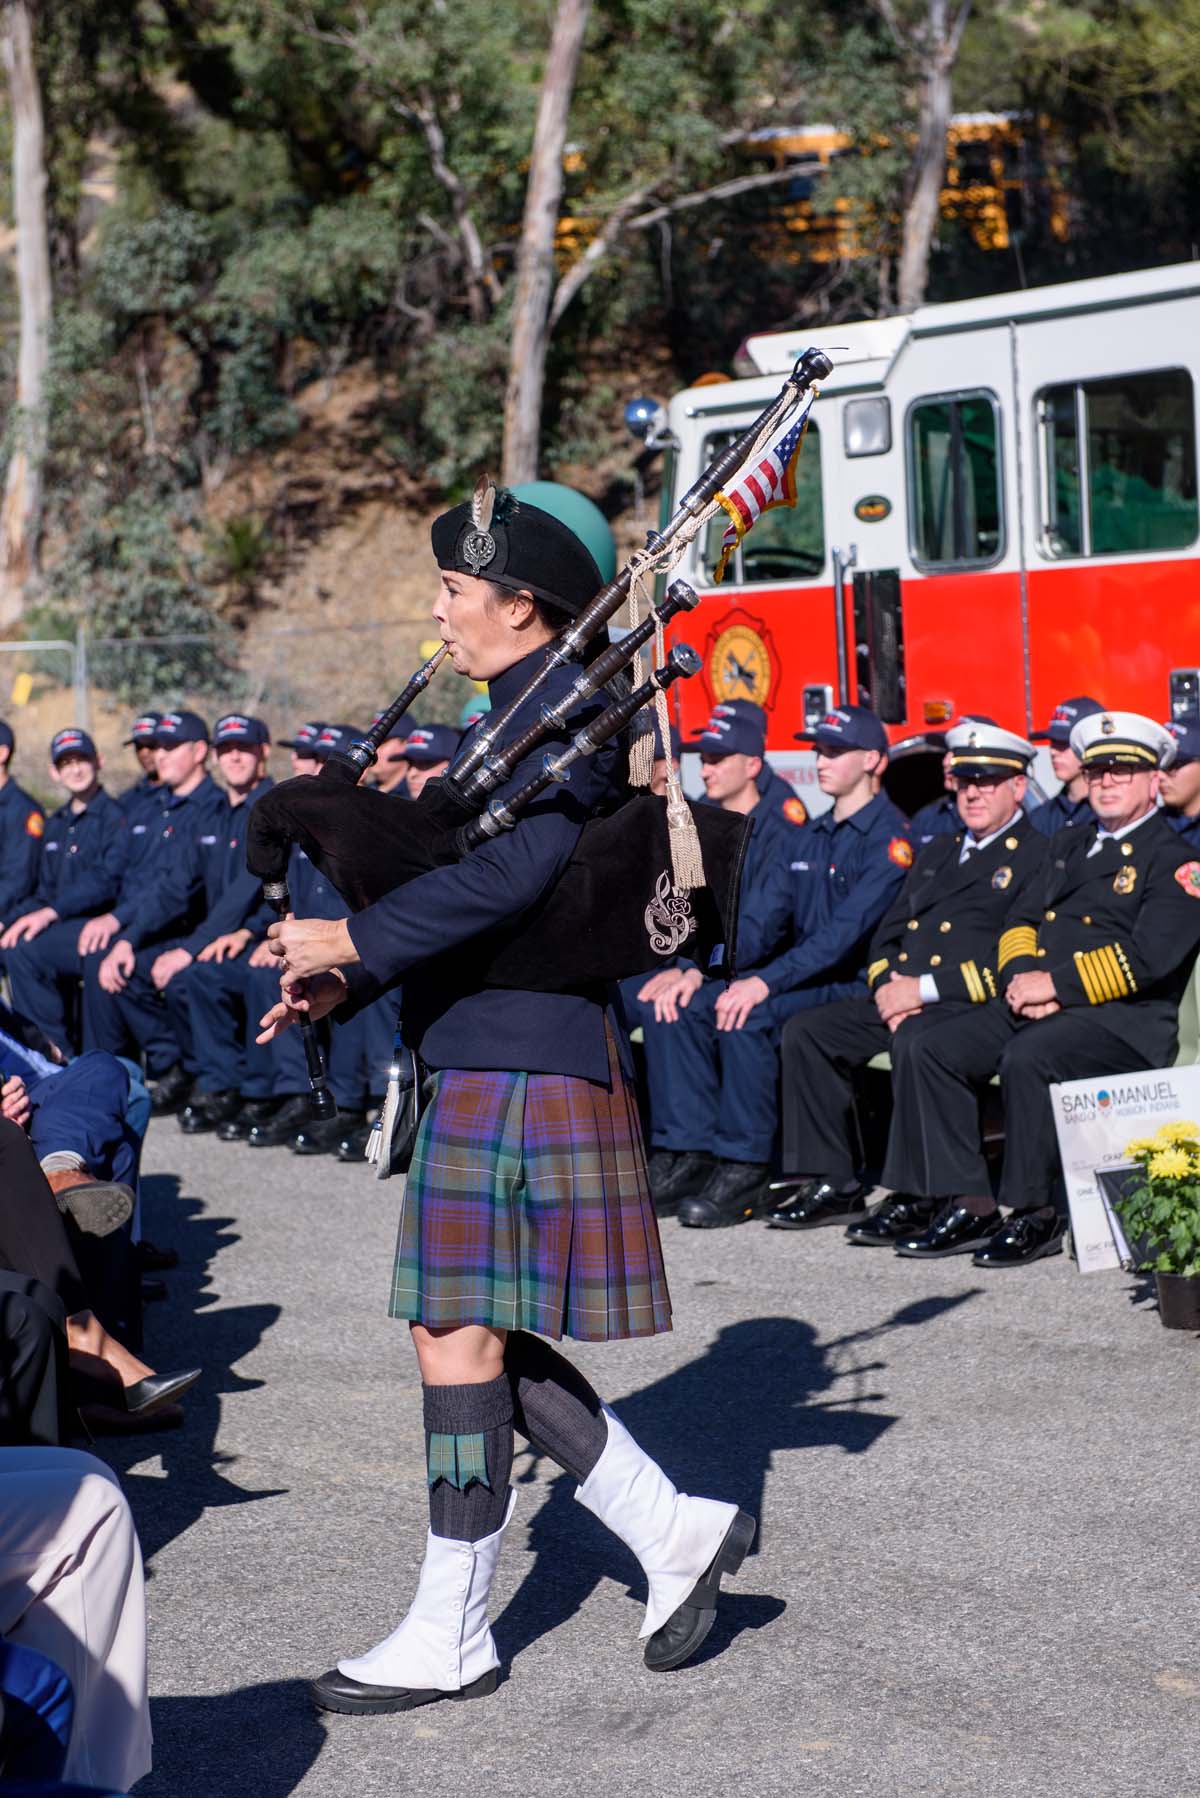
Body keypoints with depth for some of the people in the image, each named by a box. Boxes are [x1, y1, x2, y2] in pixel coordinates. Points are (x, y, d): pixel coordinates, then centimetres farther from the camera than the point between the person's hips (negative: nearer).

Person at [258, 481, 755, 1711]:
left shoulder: (565, 711, -13)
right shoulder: (521, 715, 18)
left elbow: (507, 872, -26)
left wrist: (350, 940, -19)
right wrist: (350, 982, 7)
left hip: (520, 1068, -10)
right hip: (490, 1061, 10)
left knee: (460, 1336, -4)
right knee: (470, 1334, 13)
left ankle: (449, 1638, 6)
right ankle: (674, 1533, 19)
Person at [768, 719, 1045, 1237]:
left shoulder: (1037, 859, -2)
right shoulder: (936, 853, 25)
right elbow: (886, 936, 24)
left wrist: (924, 989, -17)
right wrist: (887, 986, -1)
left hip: (972, 1005, -8)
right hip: (901, 1000, 8)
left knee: (915, 1040, -37)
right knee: (806, 1031, -7)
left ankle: (914, 1198, -29)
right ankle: (833, 1184, -5)